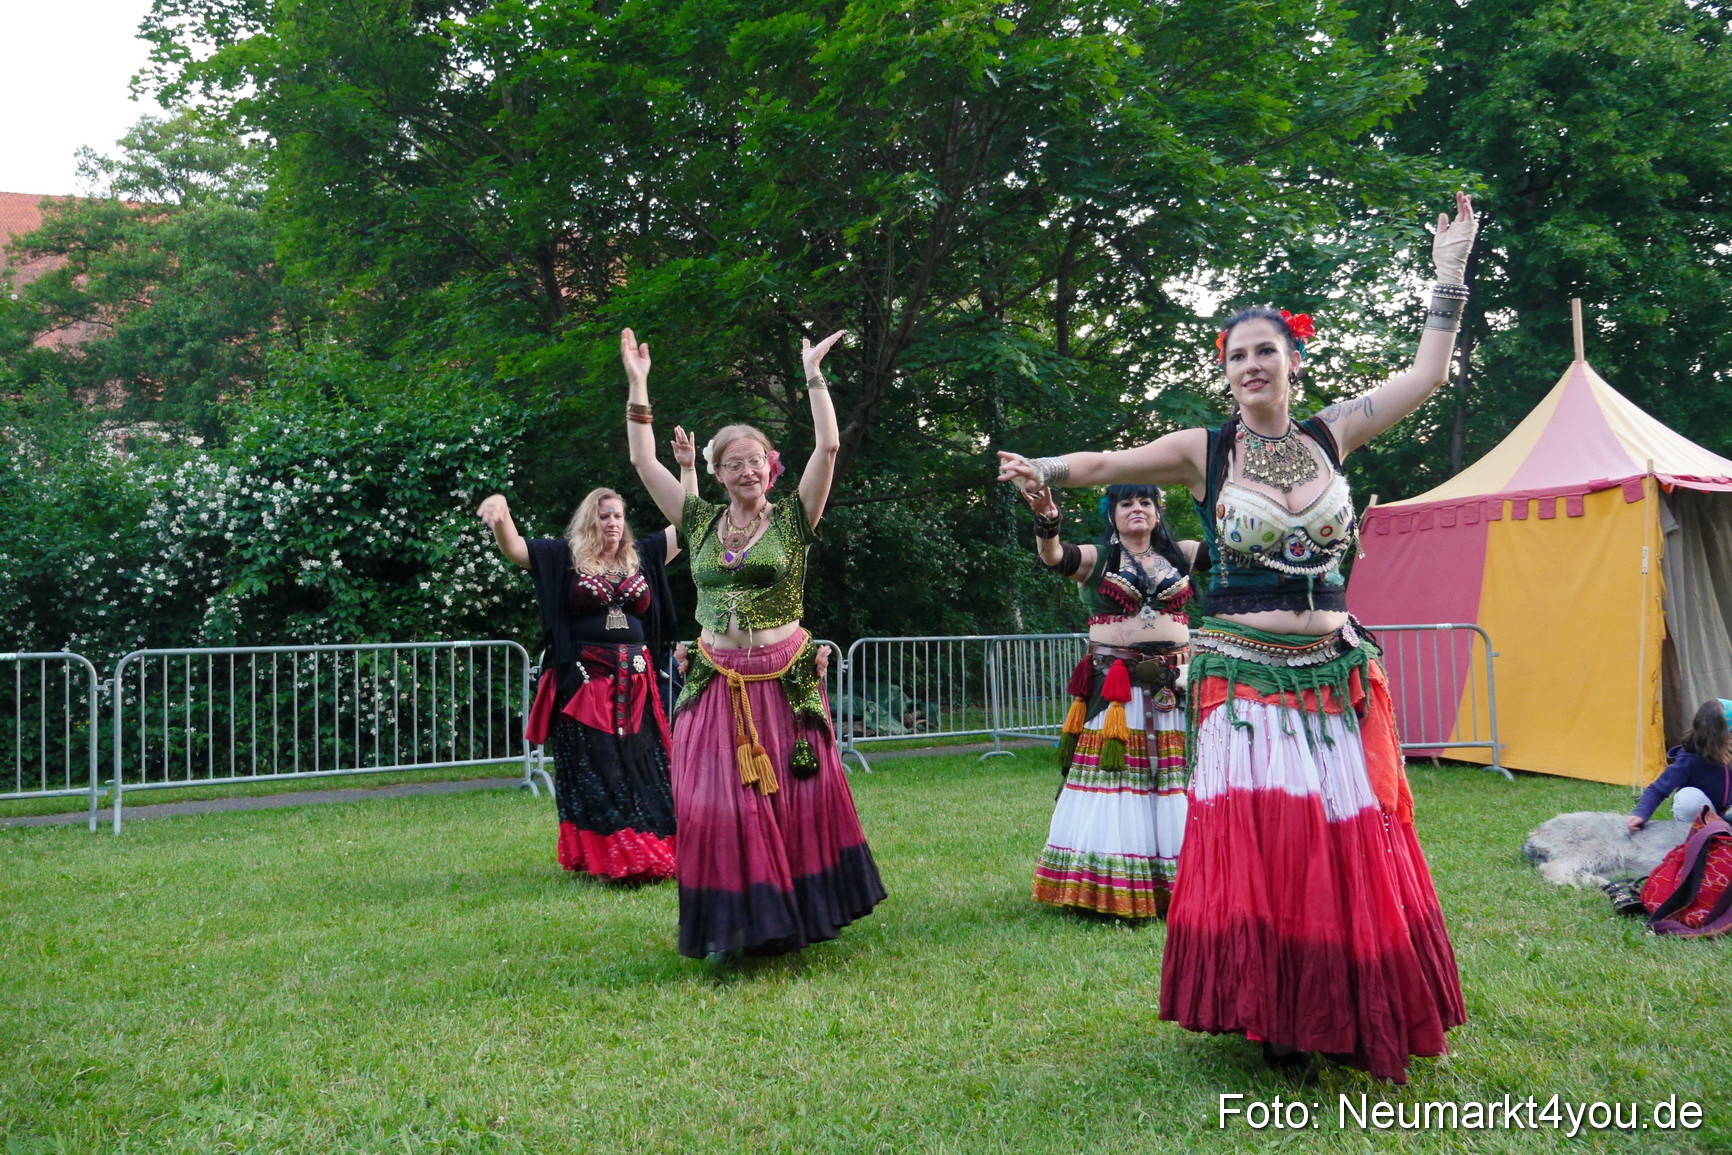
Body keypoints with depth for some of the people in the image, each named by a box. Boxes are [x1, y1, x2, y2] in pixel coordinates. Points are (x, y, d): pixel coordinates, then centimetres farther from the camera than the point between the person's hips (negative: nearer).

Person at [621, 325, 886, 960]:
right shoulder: (700, 522, 8)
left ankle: (802, 910, 19)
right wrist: (638, 385, 7)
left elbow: (828, 448, -10)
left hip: (785, 681, -2)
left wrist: (813, 376, -8)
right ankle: (729, 925, 12)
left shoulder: (792, 517, 0)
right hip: (716, 682, 2)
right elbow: (644, 461, 9)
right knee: (715, 805, 0)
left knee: (794, 801, 3)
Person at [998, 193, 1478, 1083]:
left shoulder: (1331, 434, 7)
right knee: (1253, 843, -6)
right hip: (1243, 675, -2)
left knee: (1352, 845, 4)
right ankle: (1274, 1015, 10)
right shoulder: (1206, 451, 1)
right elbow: (1108, 464, -6)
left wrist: (1450, 270, 10)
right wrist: (1044, 471, -25)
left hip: (1334, 675, 3)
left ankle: (1354, 1016, 22)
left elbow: (1427, 372, 10)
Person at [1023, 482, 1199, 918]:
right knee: (1113, 779, -5)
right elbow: (1055, 556, -16)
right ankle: (1108, 894, 0)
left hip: (1173, 685, 3)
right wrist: (1047, 523, -36)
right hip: (1114, 688, -3)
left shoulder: (1178, 555, 13)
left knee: (1174, 783, 2)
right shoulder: (1097, 558, 3)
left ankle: (1180, 890, 10)